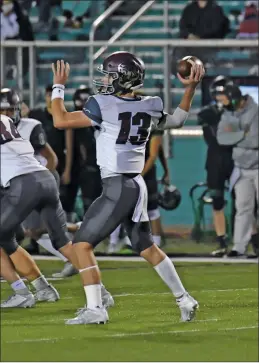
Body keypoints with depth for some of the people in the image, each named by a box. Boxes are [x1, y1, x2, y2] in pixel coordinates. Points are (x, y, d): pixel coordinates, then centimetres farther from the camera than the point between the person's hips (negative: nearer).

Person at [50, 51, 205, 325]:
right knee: (147, 247, 21)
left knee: (82, 244, -4)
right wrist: (191, 88, 23)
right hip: (136, 185, 8)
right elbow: (177, 121, 25)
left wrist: (58, 87, 2)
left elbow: (60, 120, -11)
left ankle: (95, 309, -11)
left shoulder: (104, 106, -14)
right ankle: (184, 300, 26)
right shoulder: (149, 107, 6)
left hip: (117, 187, -8)